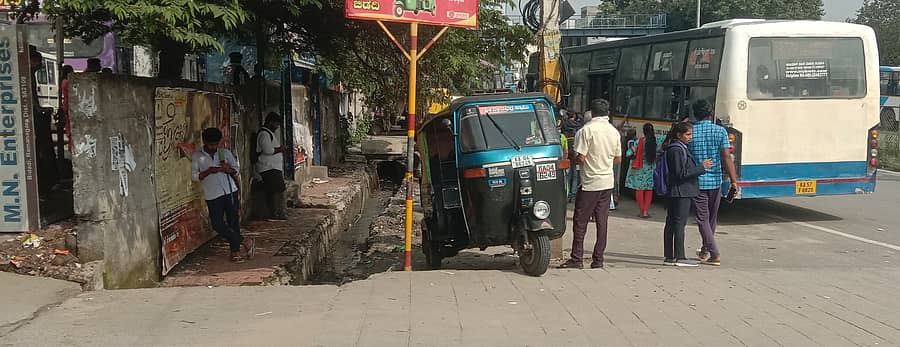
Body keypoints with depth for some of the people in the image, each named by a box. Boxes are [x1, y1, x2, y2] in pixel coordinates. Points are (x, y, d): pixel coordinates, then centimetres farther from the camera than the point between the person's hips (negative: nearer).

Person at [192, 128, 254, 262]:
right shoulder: (197, 156, 5)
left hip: (230, 192, 1)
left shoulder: (225, 153, 9)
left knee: (233, 222, 2)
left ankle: (235, 252, 11)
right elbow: (194, 176, 1)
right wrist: (208, 171, -15)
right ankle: (245, 242, 3)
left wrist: (229, 169, -9)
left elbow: (237, 169, 13)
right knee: (217, 224, -9)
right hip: (213, 196, -1)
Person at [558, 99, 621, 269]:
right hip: (608, 181, 6)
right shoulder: (614, 131, 6)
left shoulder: (587, 130, -12)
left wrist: (574, 160, 6)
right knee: (602, 221, 8)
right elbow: (618, 159, 11)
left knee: (580, 221, 1)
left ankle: (576, 259, 0)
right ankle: (598, 259, 10)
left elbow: (580, 158, -15)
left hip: (590, 182, -5)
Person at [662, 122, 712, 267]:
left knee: (671, 224, 9)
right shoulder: (676, 150, -14)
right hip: (681, 191, -10)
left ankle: (669, 257, 13)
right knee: (679, 223, -7)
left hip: (675, 193, 10)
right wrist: (702, 167, -15)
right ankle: (679, 257, -5)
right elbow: (682, 173, -19)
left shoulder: (681, 149, 17)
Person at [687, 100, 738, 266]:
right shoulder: (720, 131, -4)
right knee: (712, 218, 18)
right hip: (715, 181, 2)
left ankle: (714, 255, -7)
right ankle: (705, 250, 32)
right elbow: (726, 157, -11)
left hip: (697, 182, -2)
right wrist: (733, 180, -10)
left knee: (702, 218, 2)